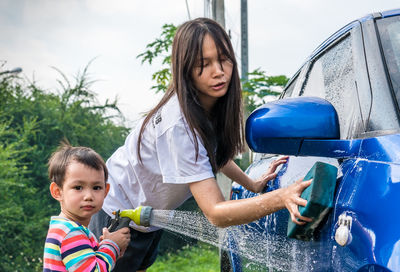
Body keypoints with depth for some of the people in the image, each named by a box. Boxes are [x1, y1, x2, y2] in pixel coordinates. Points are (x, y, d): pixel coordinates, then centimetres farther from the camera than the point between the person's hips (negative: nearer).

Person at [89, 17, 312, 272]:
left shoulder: (215, 106, -13)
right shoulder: (179, 124, -38)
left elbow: (217, 153, 10)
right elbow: (216, 213, -41)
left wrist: (254, 184, -3)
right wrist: (280, 198, -53)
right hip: (119, 211, -8)